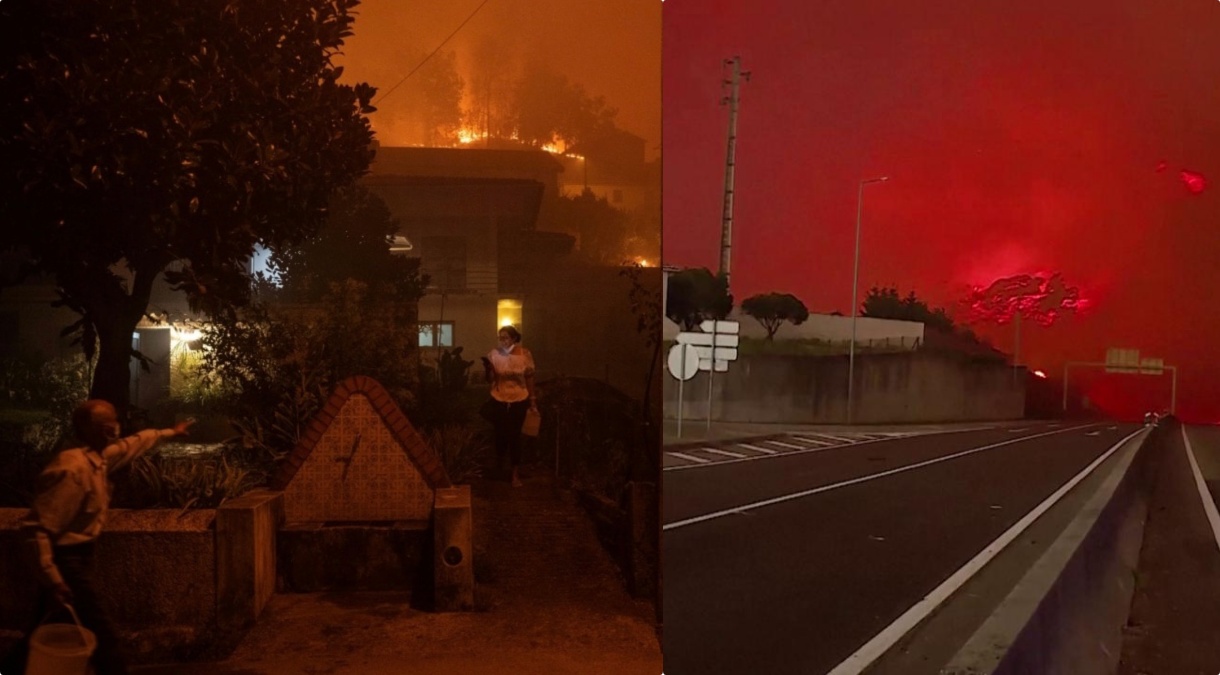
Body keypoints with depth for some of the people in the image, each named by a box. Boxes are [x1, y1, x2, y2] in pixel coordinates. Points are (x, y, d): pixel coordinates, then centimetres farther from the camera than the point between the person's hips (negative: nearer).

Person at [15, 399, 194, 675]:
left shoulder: (99, 457, 4)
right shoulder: (72, 468, -24)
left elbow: (133, 444, 27)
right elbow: (36, 526, -26)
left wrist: (169, 432, 39)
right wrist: (51, 577, -29)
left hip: (77, 557, 10)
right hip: (67, 561, -10)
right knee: (102, 637, -3)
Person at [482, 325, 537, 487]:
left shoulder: (525, 354, -7)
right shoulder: (494, 354, -6)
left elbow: (529, 378, 1)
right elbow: (490, 379, -3)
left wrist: (533, 399, 3)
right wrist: (488, 368, -24)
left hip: (519, 401, -1)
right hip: (499, 400, 1)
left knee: (515, 436, 2)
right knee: (500, 434, 10)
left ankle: (515, 474, 11)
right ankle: (499, 468, 34)